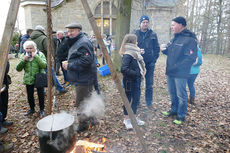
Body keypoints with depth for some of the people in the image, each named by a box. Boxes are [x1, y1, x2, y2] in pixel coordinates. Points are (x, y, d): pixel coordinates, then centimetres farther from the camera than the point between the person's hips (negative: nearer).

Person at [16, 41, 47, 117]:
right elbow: (18, 69, -1)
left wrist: (36, 57, -24)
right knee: (29, 95, 15)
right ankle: (32, 109, 37)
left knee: (41, 95, 7)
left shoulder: (40, 54, -6)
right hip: (28, 79, 3)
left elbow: (44, 65, -21)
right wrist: (23, 60, -15)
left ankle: (41, 109, 26)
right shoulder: (23, 55, 3)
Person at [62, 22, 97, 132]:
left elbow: (86, 61, -28)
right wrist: (68, 62, 9)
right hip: (80, 78, 11)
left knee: (81, 102, 0)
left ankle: (84, 124, 16)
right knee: (85, 100, 20)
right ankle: (88, 120, 36)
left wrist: (69, 65, -20)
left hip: (84, 79, -11)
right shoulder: (75, 42, 16)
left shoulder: (83, 43, -19)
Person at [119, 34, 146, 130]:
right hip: (129, 81, -9)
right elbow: (124, 69, -28)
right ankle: (127, 119, 22)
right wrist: (136, 73, -23)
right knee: (128, 99, 6)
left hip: (136, 80, 9)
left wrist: (141, 72, 3)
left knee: (136, 99, 17)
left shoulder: (135, 53, 9)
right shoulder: (127, 55, -20)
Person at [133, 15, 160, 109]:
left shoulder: (153, 35, 5)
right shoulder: (135, 34, 2)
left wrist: (154, 60, -2)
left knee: (149, 84, 8)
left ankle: (149, 102, 21)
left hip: (150, 63, 1)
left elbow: (157, 48, 7)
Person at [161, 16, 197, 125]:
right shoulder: (174, 38, 13)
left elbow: (191, 58, -19)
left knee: (181, 95, 4)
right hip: (170, 72, 8)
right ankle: (174, 110, 38)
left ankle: (181, 116, 20)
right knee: (172, 93, 19)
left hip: (180, 74, -8)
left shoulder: (190, 39, -13)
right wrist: (165, 50, -1)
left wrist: (176, 67, -21)